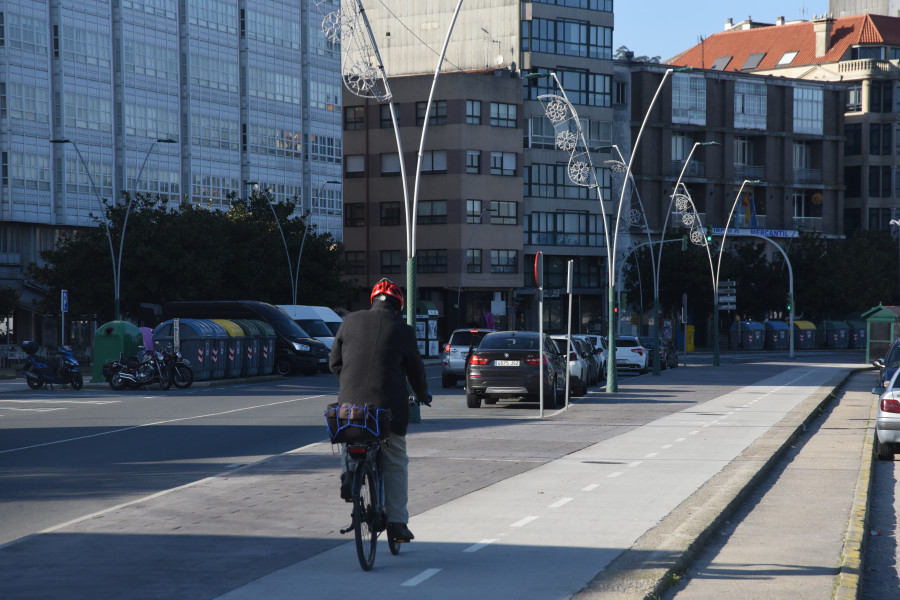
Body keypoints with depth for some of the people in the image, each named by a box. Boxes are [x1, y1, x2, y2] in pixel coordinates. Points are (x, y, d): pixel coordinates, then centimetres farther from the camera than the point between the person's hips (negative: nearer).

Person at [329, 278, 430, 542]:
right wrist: (422, 396, 28)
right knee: (395, 463, 12)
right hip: (389, 406, -2)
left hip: (351, 402, 2)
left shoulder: (351, 321, 5)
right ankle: (397, 522, 11)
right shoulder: (403, 331, -1)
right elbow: (415, 369, 8)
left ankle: (348, 472, 4)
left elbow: (334, 364, 11)